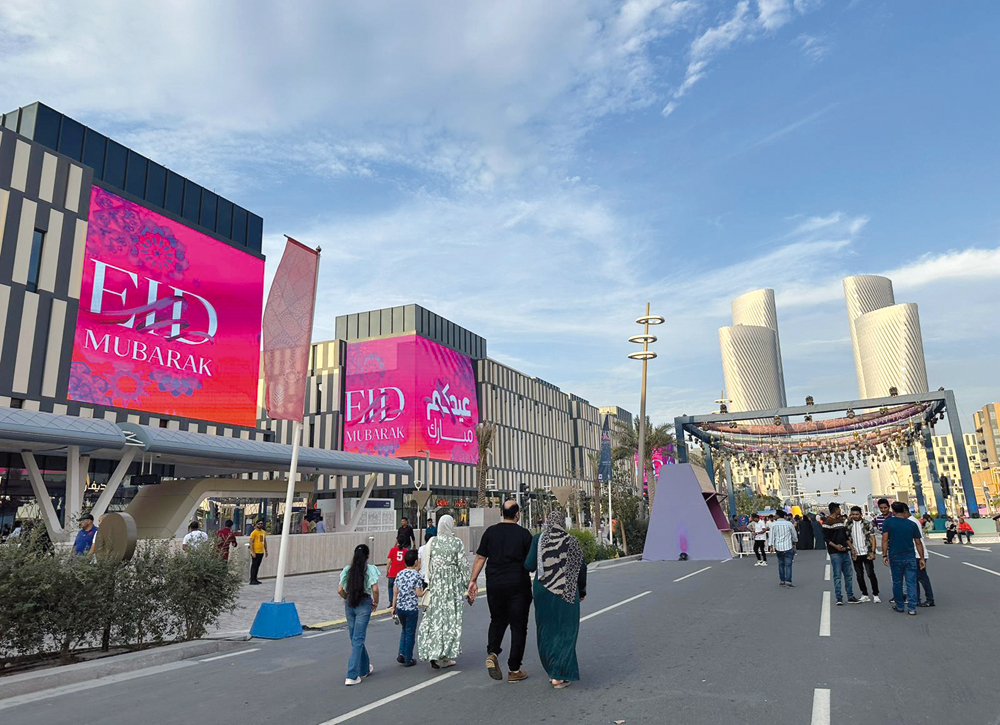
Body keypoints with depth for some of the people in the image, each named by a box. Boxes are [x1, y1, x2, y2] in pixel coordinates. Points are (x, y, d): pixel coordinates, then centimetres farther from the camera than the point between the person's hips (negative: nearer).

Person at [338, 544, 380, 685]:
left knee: (356, 638, 18)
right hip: (364, 604, -4)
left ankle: (365, 668, 33)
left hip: (349, 605, 4)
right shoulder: (370, 569, -8)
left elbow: (340, 590, -2)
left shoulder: (347, 569, 2)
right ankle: (352, 676, -4)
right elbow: (375, 589, -17)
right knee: (358, 640, 0)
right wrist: (375, 602, -1)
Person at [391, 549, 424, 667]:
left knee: (404, 630, 23)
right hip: (412, 608, -5)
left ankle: (401, 654, 11)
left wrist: (394, 607, 14)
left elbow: (395, 592, 6)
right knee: (410, 633, 8)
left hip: (400, 607, 5)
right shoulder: (417, 575, -12)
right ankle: (408, 659, 15)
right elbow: (418, 593, -13)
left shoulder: (399, 574, 3)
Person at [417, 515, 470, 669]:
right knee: (451, 617, 5)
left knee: (436, 616, 12)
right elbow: (463, 564, -7)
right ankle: (444, 655, 5)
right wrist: (466, 582, 2)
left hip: (436, 582, 3)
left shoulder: (432, 541, -1)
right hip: (453, 582, -3)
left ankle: (433, 652, 11)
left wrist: (428, 581, 12)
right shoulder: (457, 542, -9)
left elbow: (427, 564, 2)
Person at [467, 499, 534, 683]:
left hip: (495, 585, 3)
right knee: (518, 625, 7)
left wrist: (473, 580, 6)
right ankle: (514, 670, 10)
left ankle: (492, 653, -1)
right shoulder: (524, 533, -5)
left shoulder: (490, 532, 2)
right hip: (518, 585, -3)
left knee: (497, 620, 21)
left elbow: (480, 558, 1)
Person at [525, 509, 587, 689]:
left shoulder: (538, 539, -5)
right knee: (565, 631, 6)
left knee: (546, 631, 16)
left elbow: (530, 566, -9)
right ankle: (559, 675, -1)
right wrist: (582, 591, 12)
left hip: (543, 591, 1)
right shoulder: (571, 541, -4)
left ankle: (552, 670, 23)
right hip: (566, 593, -1)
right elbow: (581, 568, -1)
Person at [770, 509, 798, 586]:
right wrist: (794, 542, 27)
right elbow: (794, 535, 9)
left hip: (778, 547, 1)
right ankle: (788, 581, -8)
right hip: (788, 547, -1)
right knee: (788, 564, -1)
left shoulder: (774, 524, -3)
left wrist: (771, 546, 2)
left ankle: (782, 581, 14)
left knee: (780, 564, 12)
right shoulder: (789, 523, -2)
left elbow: (772, 536, -3)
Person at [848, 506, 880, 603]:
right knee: (859, 575, 8)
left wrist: (872, 552, -10)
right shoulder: (849, 525, 5)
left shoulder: (867, 524, -2)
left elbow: (872, 538, -3)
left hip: (867, 553, -3)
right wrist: (852, 549, -3)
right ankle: (864, 595, 18)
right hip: (856, 554, 3)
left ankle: (875, 595, 11)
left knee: (871, 574, -2)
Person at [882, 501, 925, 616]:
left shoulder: (888, 522, -4)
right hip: (910, 557, 1)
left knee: (897, 583, 11)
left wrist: (884, 555, -5)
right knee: (911, 583, 3)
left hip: (895, 557, -1)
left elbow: (885, 540, -9)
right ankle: (912, 608, 0)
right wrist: (922, 558, 11)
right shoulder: (912, 524, 3)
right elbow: (918, 543, 4)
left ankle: (899, 606, 20)